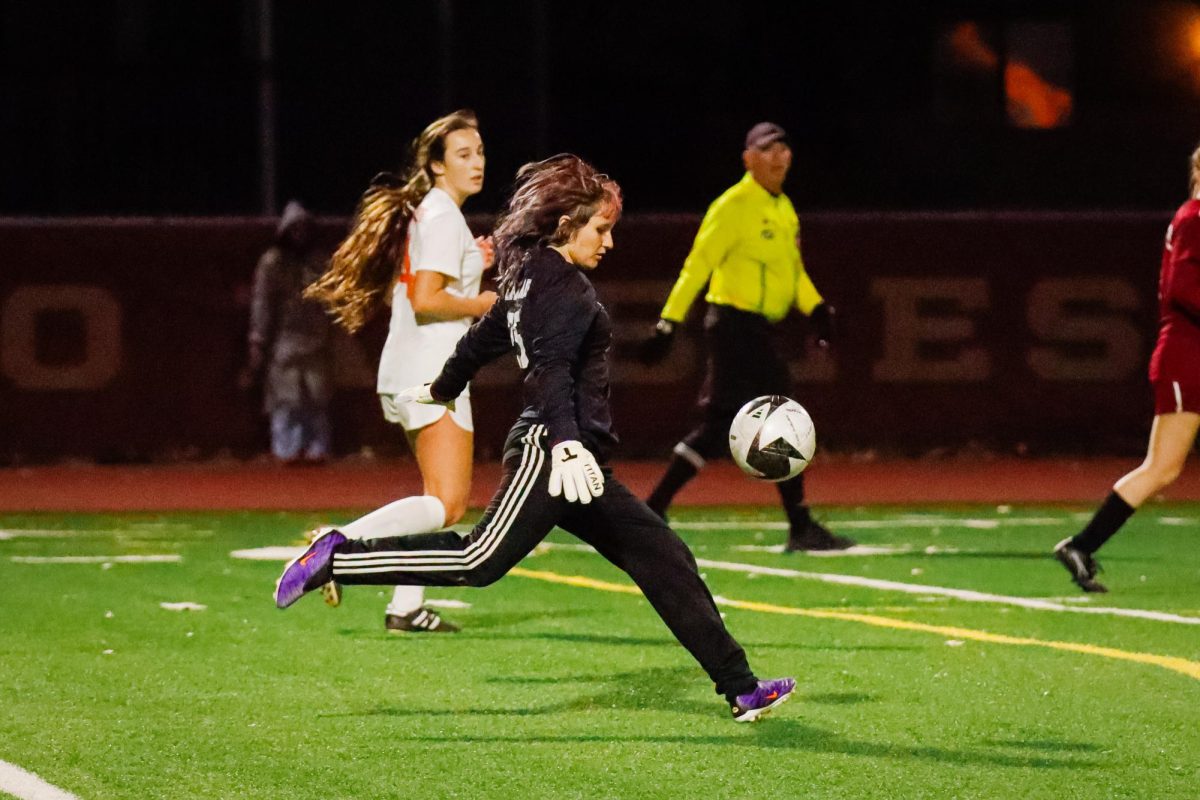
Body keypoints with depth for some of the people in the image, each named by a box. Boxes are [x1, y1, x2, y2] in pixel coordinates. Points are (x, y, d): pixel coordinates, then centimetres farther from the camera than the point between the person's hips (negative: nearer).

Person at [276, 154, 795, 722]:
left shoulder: (532, 279, 19)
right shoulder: (562, 283, -10)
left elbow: (483, 338, 33)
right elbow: (550, 368, -24)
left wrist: (441, 390, 50)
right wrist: (566, 445, -37)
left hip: (563, 456, 11)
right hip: (548, 449, -11)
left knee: (662, 557, 6)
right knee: (481, 561, -18)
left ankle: (740, 689, 4)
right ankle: (338, 559, -9)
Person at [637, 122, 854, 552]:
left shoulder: (784, 209, 16)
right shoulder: (734, 206, -11)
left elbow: (793, 269, 23)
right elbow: (697, 266, -14)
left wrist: (817, 308, 6)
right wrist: (668, 324, -18)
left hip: (757, 328, 9)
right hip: (737, 322, -9)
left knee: (719, 428, 9)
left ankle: (652, 512, 13)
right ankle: (801, 527, -5)